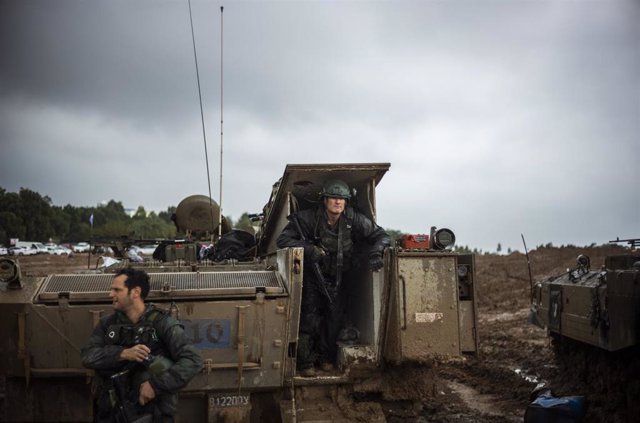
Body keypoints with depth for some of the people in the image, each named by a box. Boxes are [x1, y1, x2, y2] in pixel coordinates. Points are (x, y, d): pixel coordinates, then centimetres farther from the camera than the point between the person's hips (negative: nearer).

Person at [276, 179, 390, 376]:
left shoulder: (354, 220, -14)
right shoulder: (309, 218, -20)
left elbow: (381, 235, -6)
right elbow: (283, 239, -21)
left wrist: (376, 252, -28)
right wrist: (308, 249, -35)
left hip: (338, 280, 3)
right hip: (313, 277, -2)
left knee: (335, 319, 4)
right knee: (309, 319, -8)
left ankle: (326, 357, 24)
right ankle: (305, 362, 7)